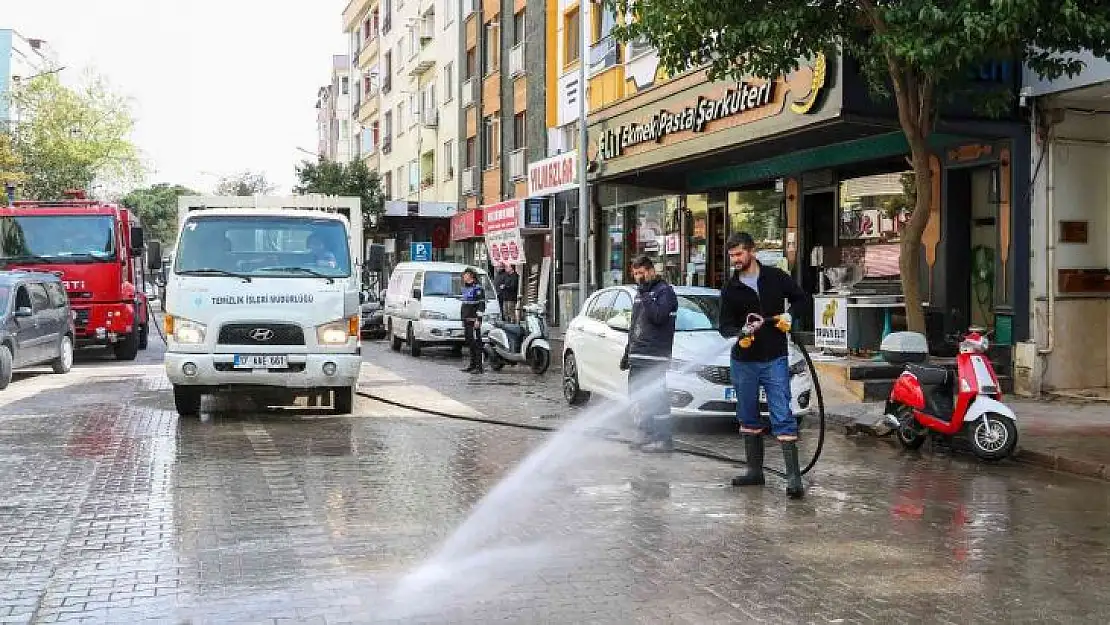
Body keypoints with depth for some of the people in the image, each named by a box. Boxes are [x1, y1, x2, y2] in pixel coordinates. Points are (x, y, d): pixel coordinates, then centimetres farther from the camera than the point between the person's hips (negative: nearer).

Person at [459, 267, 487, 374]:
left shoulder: (477, 287, -8)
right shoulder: (465, 288, 19)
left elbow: (481, 304, -13)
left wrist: (478, 319, -19)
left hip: (474, 320, -9)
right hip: (466, 319, 9)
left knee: (476, 343, -9)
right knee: (469, 342, 10)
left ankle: (478, 366, -8)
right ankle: (473, 365, 16)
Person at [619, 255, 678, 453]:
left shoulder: (664, 291, -5)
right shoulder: (641, 292, 22)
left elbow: (658, 317, -21)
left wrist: (645, 296, -17)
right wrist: (627, 353, 25)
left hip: (655, 357, -9)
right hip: (637, 356, 9)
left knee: (656, 397, -10)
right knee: (637, 394, 10)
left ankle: (663, 439, -8)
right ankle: (644, 434, 18)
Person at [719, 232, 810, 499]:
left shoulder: (776, 277, 0)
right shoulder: (730, 289, 4)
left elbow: (801, 298, 11)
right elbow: (725, 325, 1)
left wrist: (789, 315, -9)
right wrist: (739, 335, -21)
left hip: (775, 359, -3)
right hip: (743, 361, 3)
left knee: (783, 417, -9)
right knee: (748, 417, 10)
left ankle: (793, 476, -11)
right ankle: (755, 471, 22)